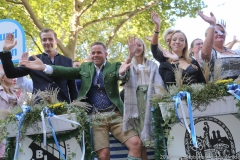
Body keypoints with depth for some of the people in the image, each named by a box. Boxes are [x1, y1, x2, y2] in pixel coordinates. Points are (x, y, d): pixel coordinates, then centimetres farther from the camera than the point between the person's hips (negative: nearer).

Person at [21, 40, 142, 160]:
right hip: (95, 118, 0)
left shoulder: (114, 67, 8)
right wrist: (44, 67, -11)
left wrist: (122, 72, -39)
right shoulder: (85, 67, 14)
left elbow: (124, 76, -13)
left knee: (136, 143, -16)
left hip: (115, 115, 0)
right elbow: (66, 71, 4)